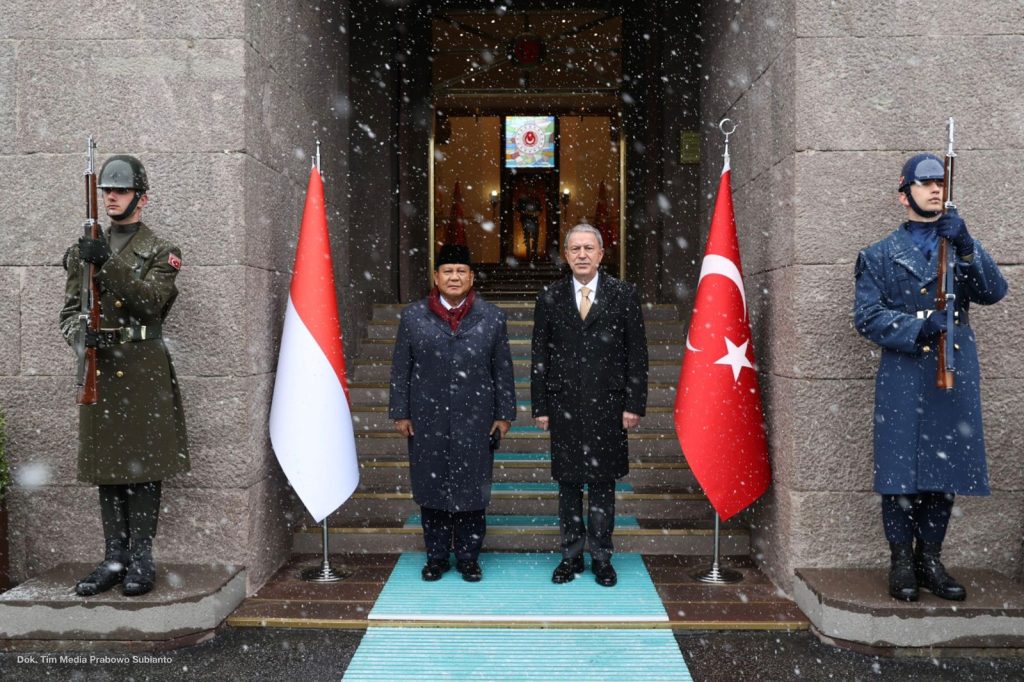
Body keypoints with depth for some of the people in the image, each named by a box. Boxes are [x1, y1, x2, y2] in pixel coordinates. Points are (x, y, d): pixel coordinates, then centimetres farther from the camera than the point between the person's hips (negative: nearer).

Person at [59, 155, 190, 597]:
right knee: (106, 464, 6)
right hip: (98, 368, 4)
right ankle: (115, 557, 14)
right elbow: (68, 311, 11)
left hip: (144, 371, -4)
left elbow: (151, 301, -13)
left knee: (143, 465, -2)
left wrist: (108, 264, -23)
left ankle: (141, 559, 6)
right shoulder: (84, 250, 15)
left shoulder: (161, 252, 3)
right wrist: (80, 334, -12)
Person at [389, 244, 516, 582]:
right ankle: (436, 557, 22)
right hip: (427, 422, 1)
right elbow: (400, 369, 5)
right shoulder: (413, 316, 5)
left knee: (472, 489, 6)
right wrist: (400, 413, 2)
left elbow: (503, 371, 6)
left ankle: (468, 557, 20)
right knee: (431, 488, 8)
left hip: (475, 421, 0)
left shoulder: (492, 317, 5)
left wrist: (504, 415, 3)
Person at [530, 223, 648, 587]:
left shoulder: (624, 294, 2)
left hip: (607, 405, -1)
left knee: (603, 484, 6)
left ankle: (601, 558, 18)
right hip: (564, 405, 1)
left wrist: (634, 405, -5)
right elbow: (540, 356, 6)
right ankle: (571, 556, 20)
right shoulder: (550, 298, 5)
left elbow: (637, 354, 0)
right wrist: (540, 407, 2)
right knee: (568, 484, 8)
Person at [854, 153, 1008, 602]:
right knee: (902, 473, -1)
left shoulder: (962, 246, 16)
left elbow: (994, 292, -1)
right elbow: (867, 317, -1)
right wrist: (917, 329, -16)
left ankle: (930, 560, 21)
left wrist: (965, 246, -15)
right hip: (903, 383, -3)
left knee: (946, 474, 7)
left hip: (955, 379, 3)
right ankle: (902, 562, 12)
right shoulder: (880, 256, 8)